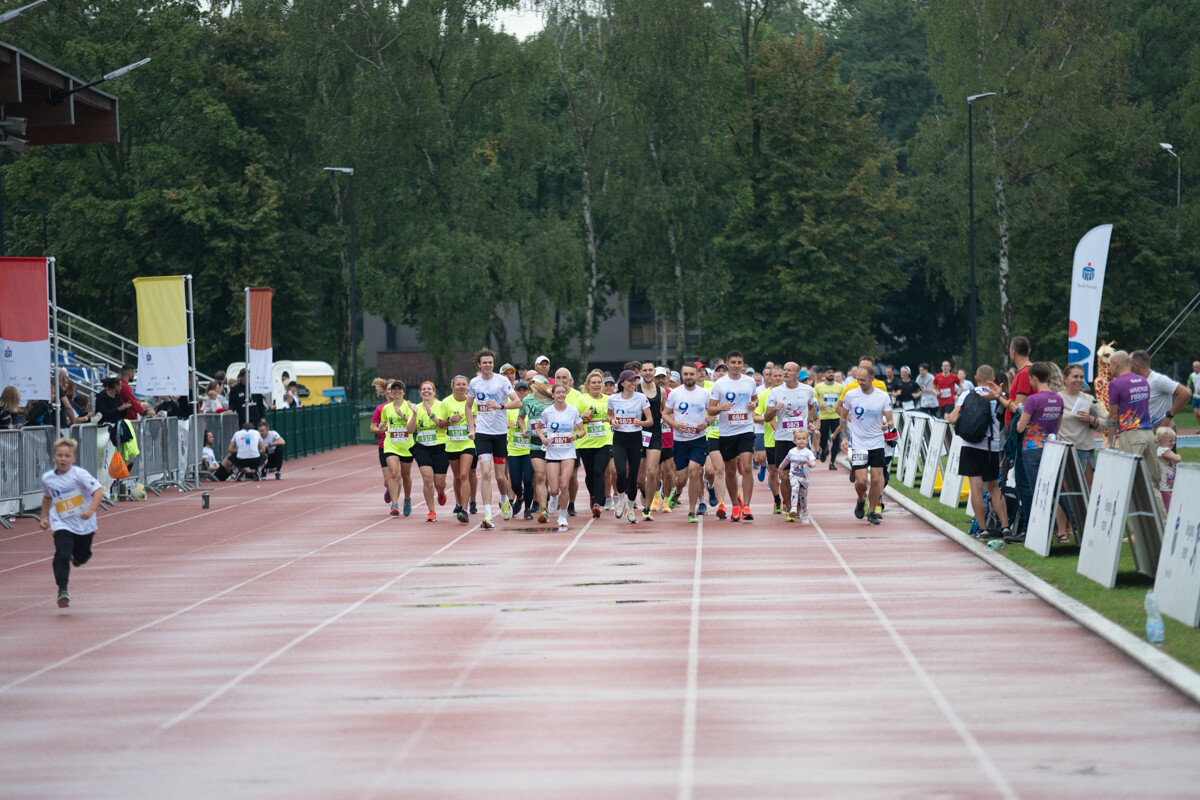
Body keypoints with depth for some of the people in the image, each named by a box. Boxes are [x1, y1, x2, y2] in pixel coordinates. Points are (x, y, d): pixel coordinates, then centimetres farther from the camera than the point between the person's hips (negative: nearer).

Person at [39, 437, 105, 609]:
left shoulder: (79, 474, -16)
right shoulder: (47, 478, -2)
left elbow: (98, 491, -22)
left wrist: (91, 510, -35)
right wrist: (44, 517, 16)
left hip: (84, 524, -1)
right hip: (62, 525, 1)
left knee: (82, 557, 15)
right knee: (62, 556, -19)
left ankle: (78, 556, 53)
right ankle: (62, 591, -20)